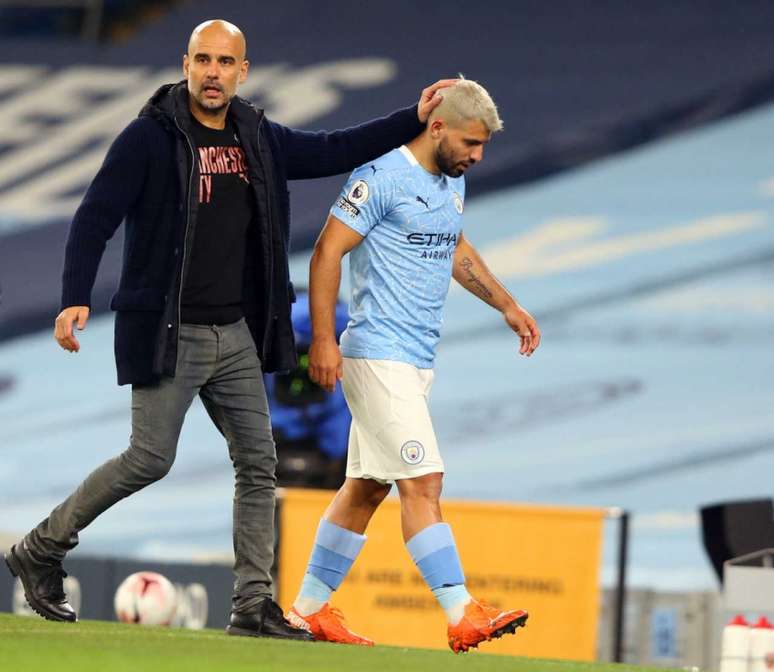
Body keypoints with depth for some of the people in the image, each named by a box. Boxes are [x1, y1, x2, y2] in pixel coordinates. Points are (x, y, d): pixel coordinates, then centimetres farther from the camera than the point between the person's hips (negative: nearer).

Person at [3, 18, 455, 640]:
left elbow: (332, 151, 20)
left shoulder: (258, 139, 9)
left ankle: (253, 605, 6)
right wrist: (76, 299, -22)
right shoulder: (150, 137, -9)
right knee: (150, 460, -9)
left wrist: (414, 120, 14)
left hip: (237, 333, 6)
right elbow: (94, 219, -11)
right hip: (168, 333, -6)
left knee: (258, 462, 2)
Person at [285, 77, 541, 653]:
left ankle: (309, 607, 20)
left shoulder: (452, 180, 14)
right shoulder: (384, 177, -14)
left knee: (367, 487, 12)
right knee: (423, 482, -14)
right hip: (378, 355, -9)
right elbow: (327, 250, -15)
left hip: (418, 360, 9)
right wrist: (323, 339, -20)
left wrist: (508, 307, 26)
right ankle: (462, 615, -18)